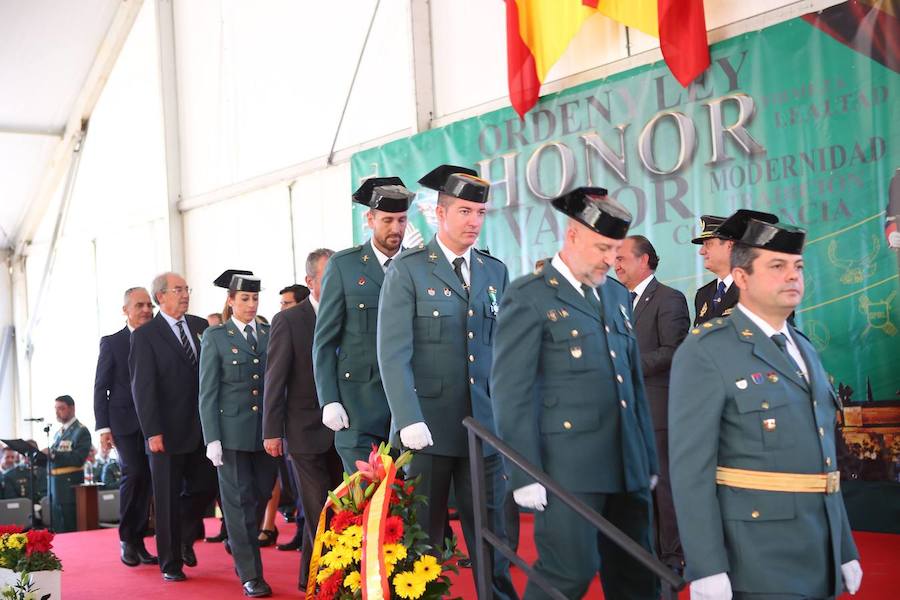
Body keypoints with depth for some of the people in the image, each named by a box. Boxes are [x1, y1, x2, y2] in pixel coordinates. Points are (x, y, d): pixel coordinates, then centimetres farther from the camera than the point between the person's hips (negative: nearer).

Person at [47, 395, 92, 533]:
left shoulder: (81, 431, -6)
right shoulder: (58, 433, 18)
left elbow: (78, 459, -17)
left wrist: (53, 454, -23)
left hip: (70, 486, -8)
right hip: (54, 485, 8)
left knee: (70, 530, -5)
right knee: (57, 529, 11)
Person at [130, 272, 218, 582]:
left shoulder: (201, 326, 8)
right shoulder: (145, 335, -5)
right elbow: (143, 388, -10)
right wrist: (152, 432, -16)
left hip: (202, 428, 4)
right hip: (167, 431, -4)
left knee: (205, 487, 6)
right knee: (169, 498, 4)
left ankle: (185, 537, 33)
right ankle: (171, 562, 16)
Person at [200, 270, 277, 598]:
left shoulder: (270, 335, 10)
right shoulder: (215, 337, 1)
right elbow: (208, 392, -2)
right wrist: (212, 438, -9)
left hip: (266, 431, 3)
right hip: (232, 431, -3)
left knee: (263, 495, 7)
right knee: (239, 501, 0)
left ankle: (238, 545, 33)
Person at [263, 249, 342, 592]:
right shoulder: (288, 321, -3)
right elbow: (275, 380, -3)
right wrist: (272, 432, -6)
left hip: (343, 431, 4)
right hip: (307, 432, -3)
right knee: (318, 512, -2)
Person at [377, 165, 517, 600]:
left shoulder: (496, 272, 12)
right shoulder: (407, 270, -3)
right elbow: (393, 352, -10)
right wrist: (409, 419, -18)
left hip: (485, 422, 4)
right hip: (427, 424, -4)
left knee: (491, 533, 6)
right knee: (421, 534, 5)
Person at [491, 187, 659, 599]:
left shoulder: (617, 294, 16)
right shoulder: (529, 296, -7)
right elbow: (511, 391, -12)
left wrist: (649, 458, 17)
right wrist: (525, 474, -16)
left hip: (627, 465, 7)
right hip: (568, 467, -7)